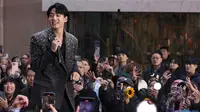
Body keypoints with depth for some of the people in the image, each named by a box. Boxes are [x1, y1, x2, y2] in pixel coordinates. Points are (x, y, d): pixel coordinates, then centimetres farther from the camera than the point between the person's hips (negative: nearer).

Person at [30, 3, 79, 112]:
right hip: (45, 91, -4)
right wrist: (51, 50, -19)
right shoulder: (38, 38, -6)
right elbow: (35, 66, -9)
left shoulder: (73, 40, 8)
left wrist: (75, 71, 2)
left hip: (66, 92, 4)